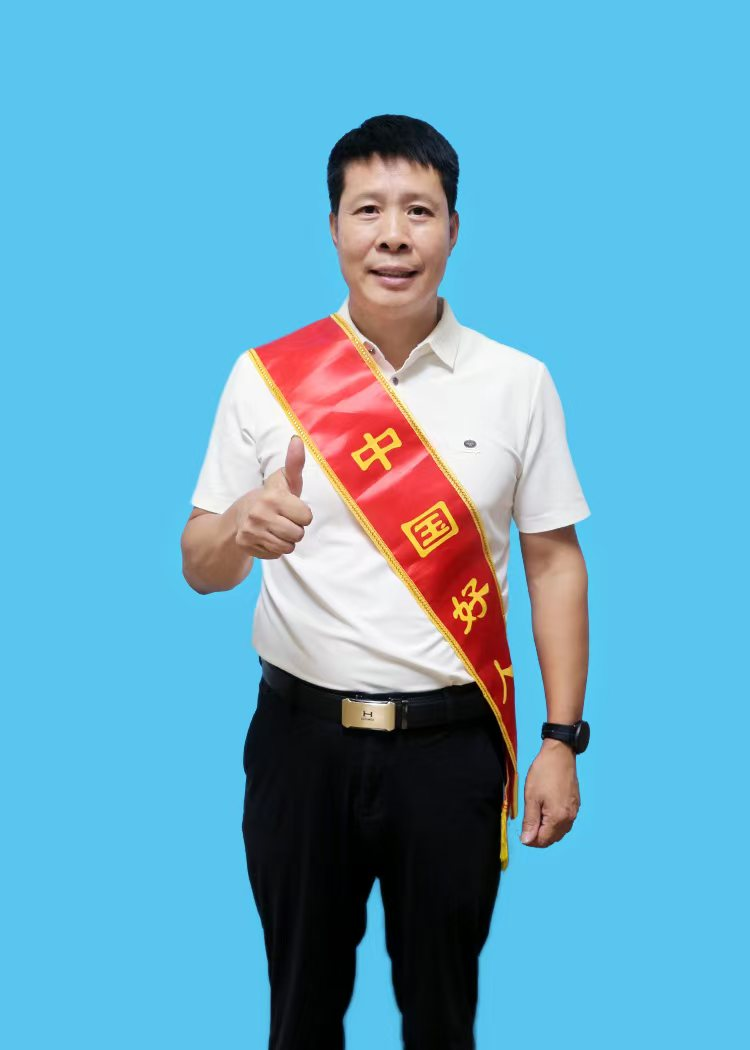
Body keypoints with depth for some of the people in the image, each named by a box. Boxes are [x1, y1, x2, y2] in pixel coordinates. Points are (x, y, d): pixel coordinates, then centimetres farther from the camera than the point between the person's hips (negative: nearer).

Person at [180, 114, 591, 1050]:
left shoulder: (516, 383, -2)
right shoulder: (267, 376, -2)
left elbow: (554, 560, 1)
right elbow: (199, 569, 1)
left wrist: (562, 741, -3)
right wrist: (242, 530, -22)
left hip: (453, 744, 0)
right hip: (303, 737, 1)